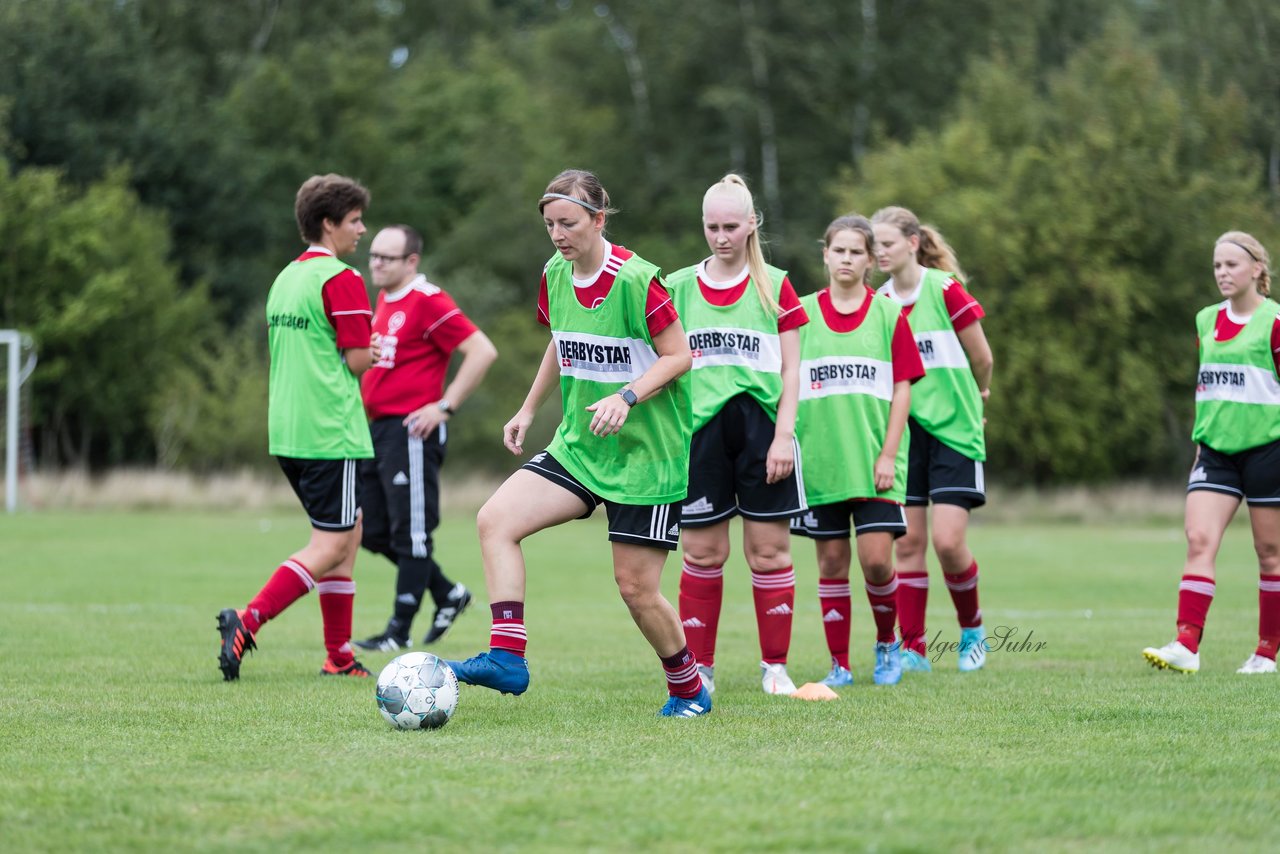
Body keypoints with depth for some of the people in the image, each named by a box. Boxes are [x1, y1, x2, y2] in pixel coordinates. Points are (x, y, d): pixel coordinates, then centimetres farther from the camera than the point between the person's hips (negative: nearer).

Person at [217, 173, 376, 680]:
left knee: (347, 532, 17)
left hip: (287, 430, 9)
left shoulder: (285, 278, 15)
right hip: (331, 430, -9)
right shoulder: (341, 279, -11)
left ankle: (340, 655, 16)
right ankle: (248, 620, -21)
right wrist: (375, 353, 6)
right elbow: (359, 358, -16)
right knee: (331, 545, -7)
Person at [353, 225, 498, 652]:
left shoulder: (427, 302, -13)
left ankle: (399, 632, 2)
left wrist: (444, 406, -18)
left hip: (411, 431, -10)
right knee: (373, 532, 11)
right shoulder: (384, 300, 14)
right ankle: (449, 594, 25)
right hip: (379, 428, 10)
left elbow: (482, 351, -18)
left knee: (409, 533, -3)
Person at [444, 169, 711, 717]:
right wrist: (527, 411, 19)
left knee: (636, 586, -3)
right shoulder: (555, 275, 3)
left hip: (647, 452, -7)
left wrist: (626, 397, -26)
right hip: (578, 446, 7)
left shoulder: (636, 280, -18)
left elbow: (679, 356, -13)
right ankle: (507, 657, -16)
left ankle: (689, 689, 21)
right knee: (495, 519, -14)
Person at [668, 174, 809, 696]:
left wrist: (783, 434, -5)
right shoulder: (679, 287, 9)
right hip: (701, 431, 1)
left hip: (761, 428, -1)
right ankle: (698, 668, 8)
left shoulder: (775, 287, 5)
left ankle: (775, 667, 8)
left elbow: (790, 370, 4)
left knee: (769, 553, 0)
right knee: (703, 553, 0)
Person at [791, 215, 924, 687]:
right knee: (832, 560, 3)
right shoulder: (803, 314, 5)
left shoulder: (889, 314, 2)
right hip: (820, 457, 1)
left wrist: (888, 454, -6)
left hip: (873, 458, -1)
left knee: (876, 559, -9)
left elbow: (901, 388, 1)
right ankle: (840, 664, 11)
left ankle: (887, 644, 16)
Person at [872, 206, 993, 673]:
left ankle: (972, 628, 14)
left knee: (948, 541, -11)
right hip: (903, 428, 4)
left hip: (952, 427, -4)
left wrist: (974, 398, 15)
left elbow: (982, 359, 0)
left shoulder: (945, 290, -10)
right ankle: (913, 648, 6)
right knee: (908, 541, 0)